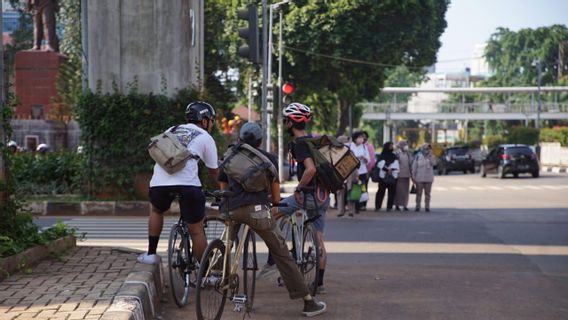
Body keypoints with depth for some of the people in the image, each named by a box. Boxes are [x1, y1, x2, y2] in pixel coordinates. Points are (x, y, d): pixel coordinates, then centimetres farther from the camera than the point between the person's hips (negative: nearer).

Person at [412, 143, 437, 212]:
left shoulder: (431, 156, 7)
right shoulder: (418, 156, 0)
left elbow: (433, 163, -12)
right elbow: (414, 167, 1)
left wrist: (430, 155, -13)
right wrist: (413, 177, -3)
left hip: (428, 178, 2)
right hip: (419, 178, -2)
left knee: (427, 193, 4)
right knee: (419, 193, 1)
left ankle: (427, 206, 8)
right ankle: (417, 206, 6)